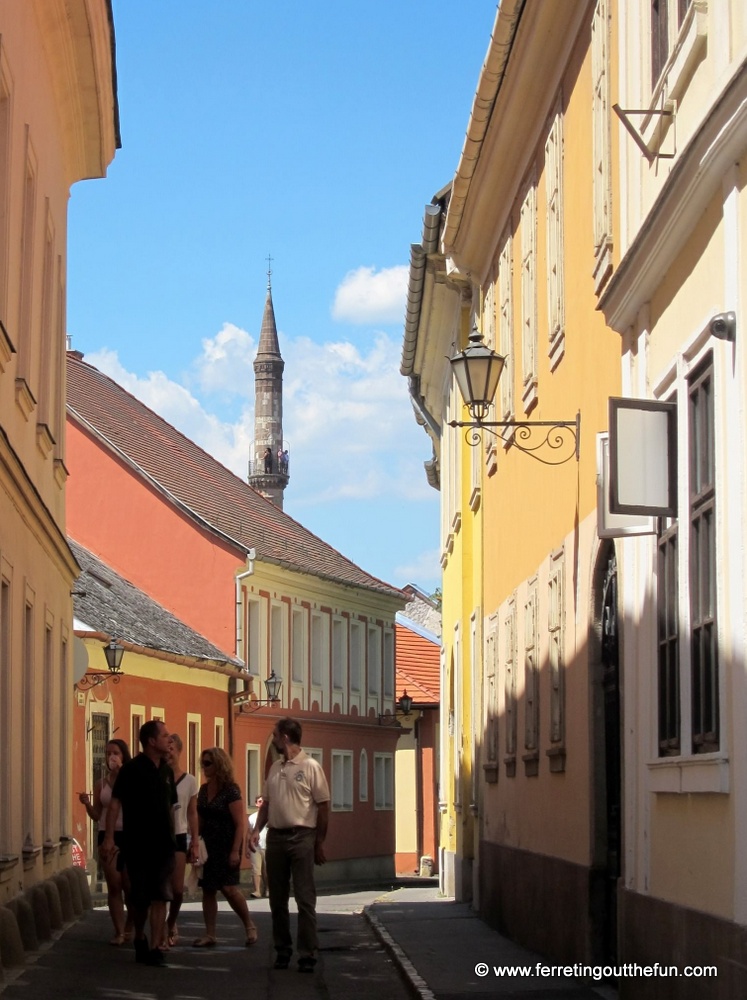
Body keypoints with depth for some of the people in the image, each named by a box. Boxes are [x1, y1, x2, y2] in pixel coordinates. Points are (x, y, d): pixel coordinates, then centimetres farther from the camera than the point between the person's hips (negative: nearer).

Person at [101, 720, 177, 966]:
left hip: (163, 844, 4)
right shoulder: (131, 769, -9)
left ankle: (155, 947, -5)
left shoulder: (166, 771, 10)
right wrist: (109, 838, -21)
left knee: (160, 898, -4)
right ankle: (139, 938, 28)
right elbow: (115, 803, -13)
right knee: (139, 898, 5)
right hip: (136, 844, -4)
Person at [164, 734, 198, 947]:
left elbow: (192, 813, 7)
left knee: (177, 889, 1)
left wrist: (195, 843, 4)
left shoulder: (190, 781, 2)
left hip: (179, 837, 1)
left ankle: (171, 923, 28)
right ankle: (162, 930, 10)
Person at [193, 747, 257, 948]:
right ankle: (210, 935, 8)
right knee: (207, 889, 4)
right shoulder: (203, 790, 8)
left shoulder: (231, 790, -11)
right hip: (208, 846, 7)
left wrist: (235, 851, -20)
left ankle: (249, 925, 4)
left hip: (226, 846, -7)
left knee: (228, 887, -15)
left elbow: (240, 823, -14)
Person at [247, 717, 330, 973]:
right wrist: (256, 831, 3)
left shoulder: (310, 767, -5)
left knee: (305, 899, -5)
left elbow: (323, 806, -5)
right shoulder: (275, 768, 14)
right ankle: (282, 950, 19)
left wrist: (319, 843, -6)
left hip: (301, 837, -6)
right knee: (277, 899, 10)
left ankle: (307, 955, -3)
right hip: (275, 837, 6)